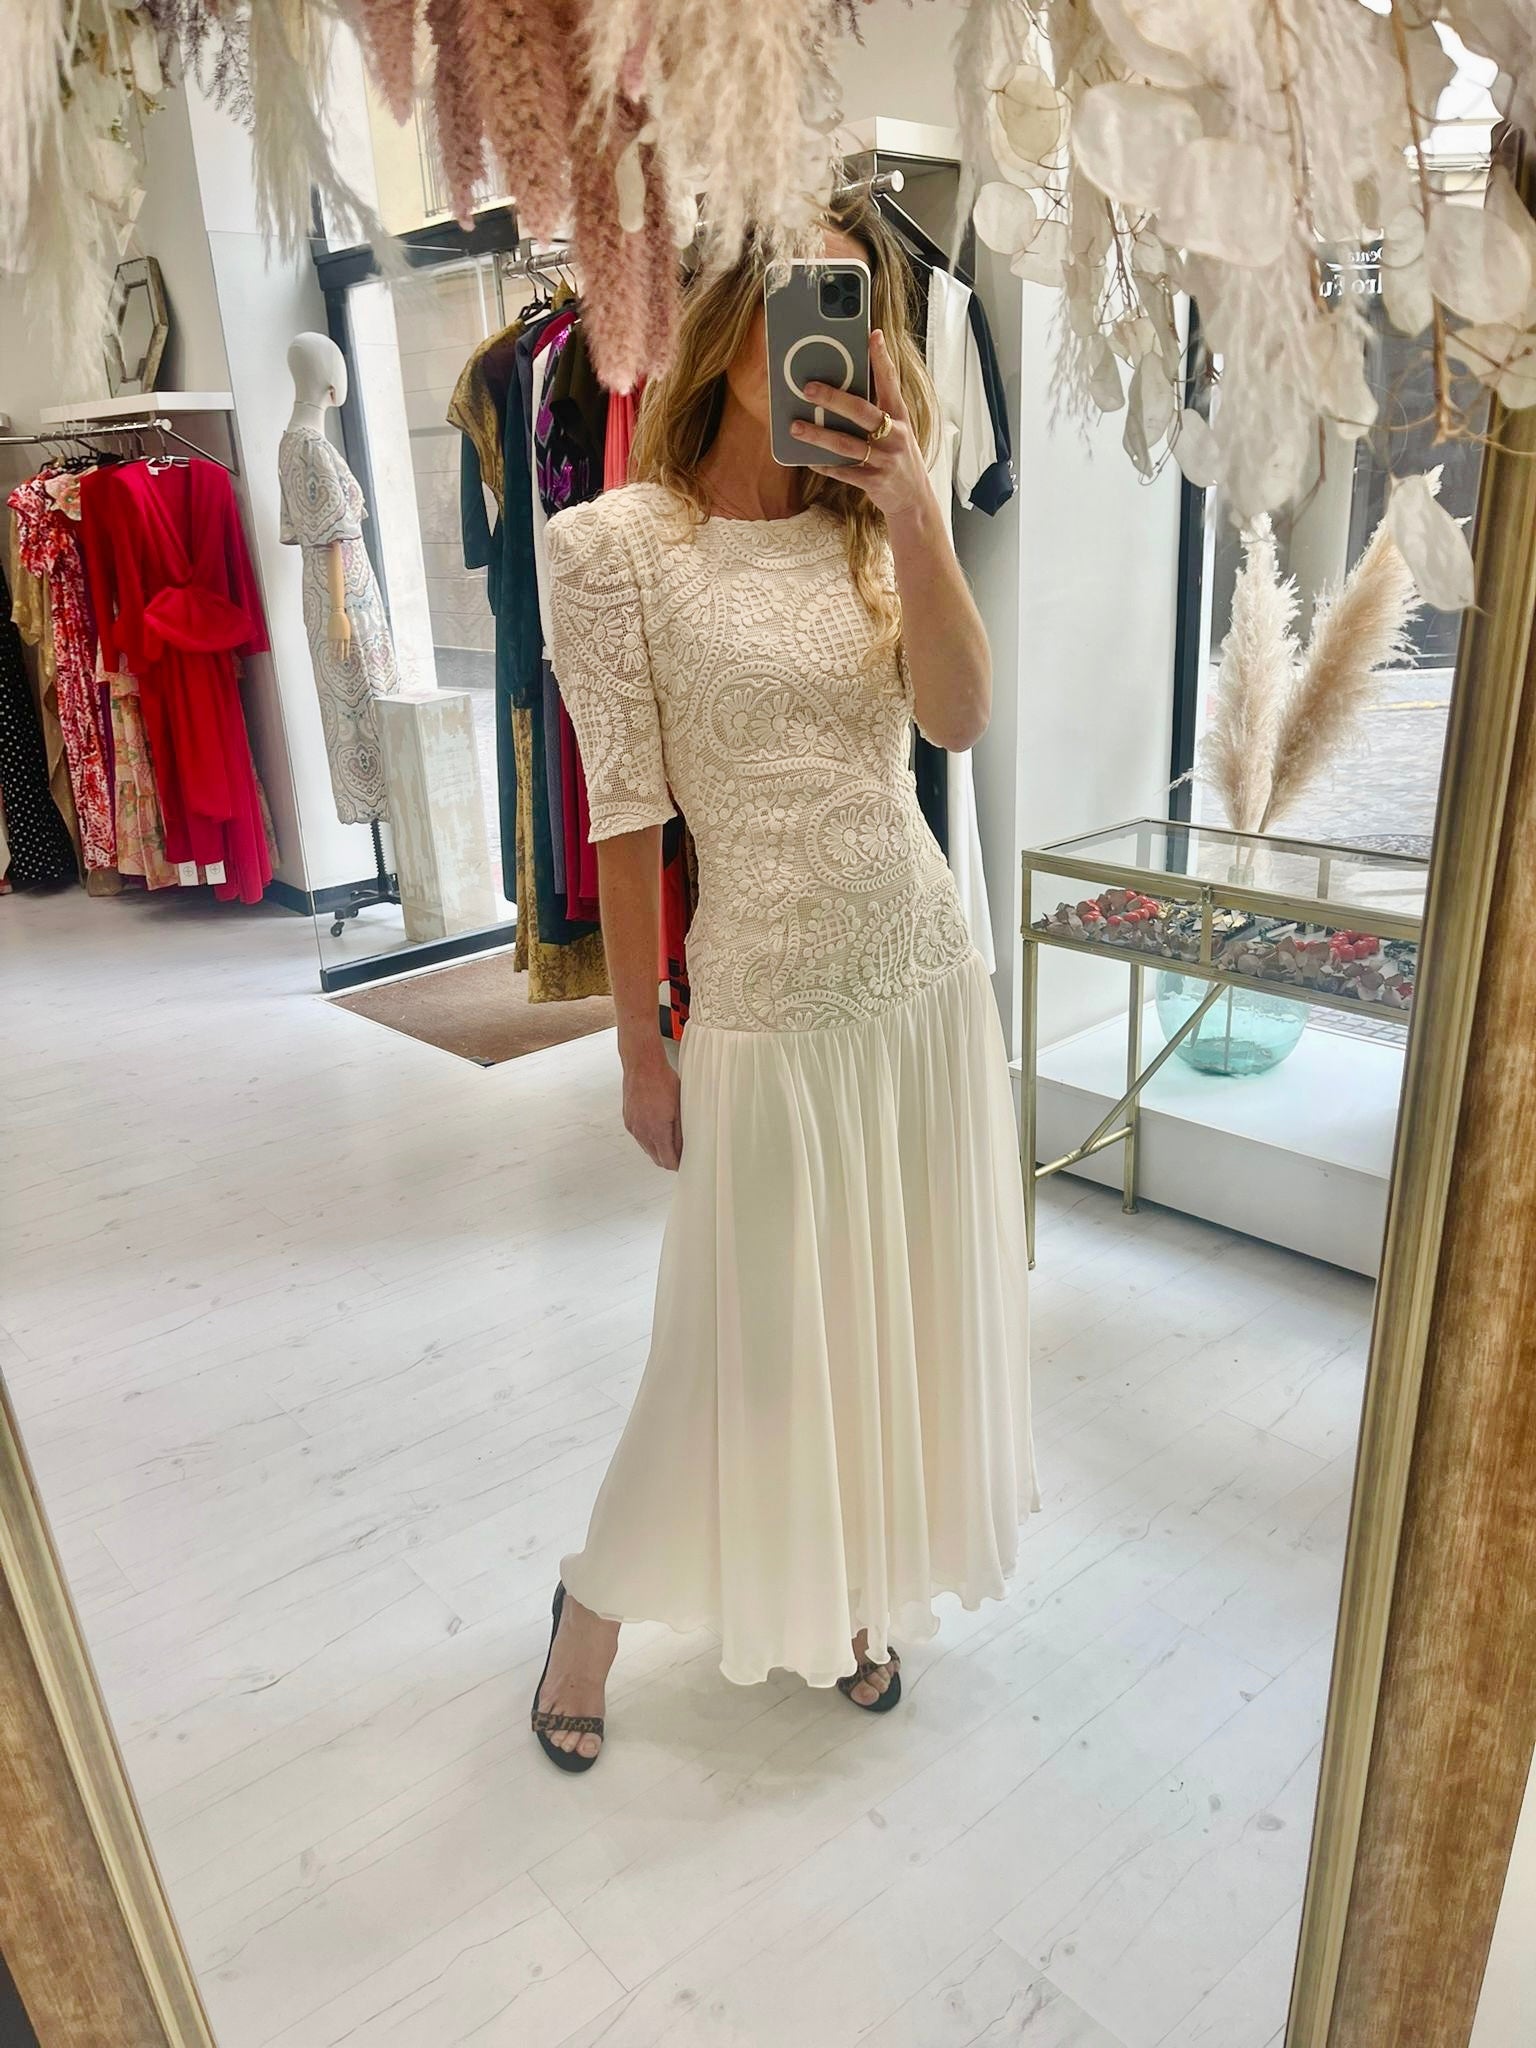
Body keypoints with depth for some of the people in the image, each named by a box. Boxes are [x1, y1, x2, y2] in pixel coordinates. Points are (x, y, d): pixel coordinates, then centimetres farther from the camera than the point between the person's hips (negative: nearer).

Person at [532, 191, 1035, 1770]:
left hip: (926, 978, 5)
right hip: (767, 1007, -5)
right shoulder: (614, 542, -8)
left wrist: (911, 503, -18)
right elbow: (625, 820, -9)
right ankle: (598, 1601, 35)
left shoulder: (865, 527, 6)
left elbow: (959, 719, -9)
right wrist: (641, 1051, -7)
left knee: (894, 1313, 15)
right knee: (739, 1340, 7)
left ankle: (845, 1589, 41)